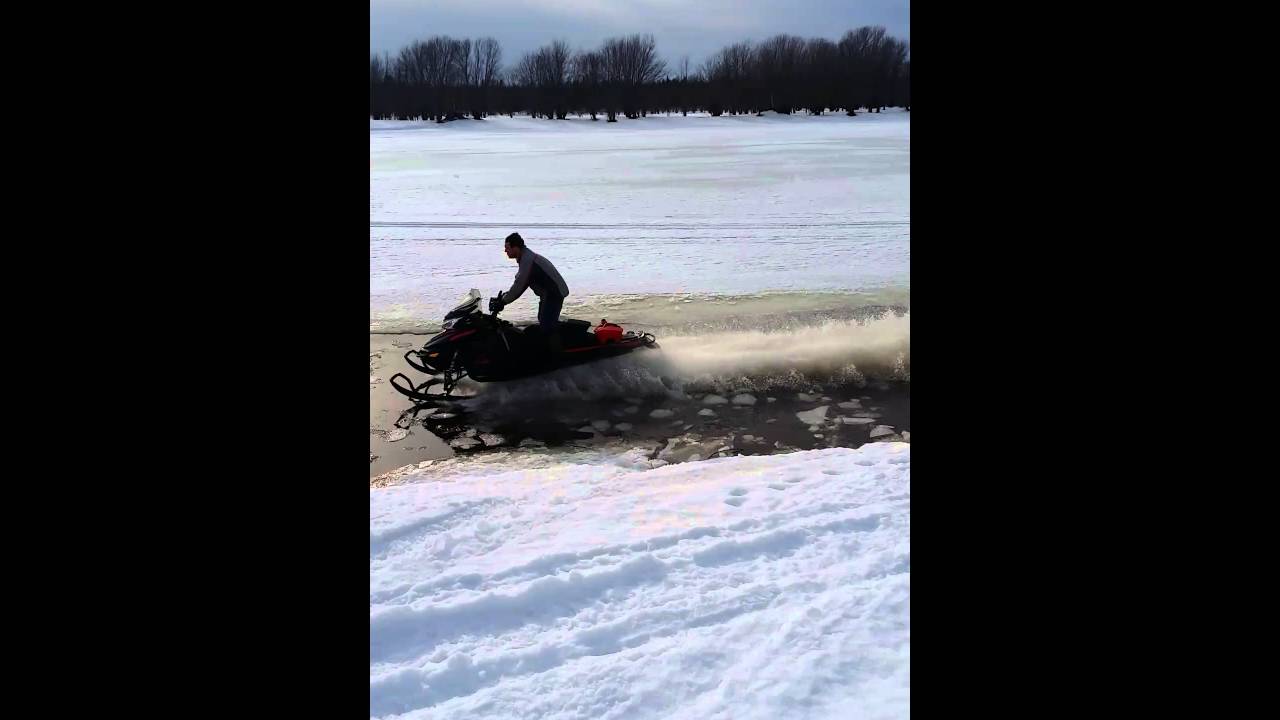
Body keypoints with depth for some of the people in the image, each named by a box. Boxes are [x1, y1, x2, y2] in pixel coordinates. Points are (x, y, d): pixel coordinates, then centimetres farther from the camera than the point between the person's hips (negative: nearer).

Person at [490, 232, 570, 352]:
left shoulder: (527, 260, -21)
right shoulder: (526, 256, 12)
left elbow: (519, 285, -23)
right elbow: (520, 284, 16)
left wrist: (503, 301, -17)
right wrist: (504, 296, 8)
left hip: (554, 293, -11)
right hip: (548, 293, 11)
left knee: (547, 327, -16)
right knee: (543, 324, 20)